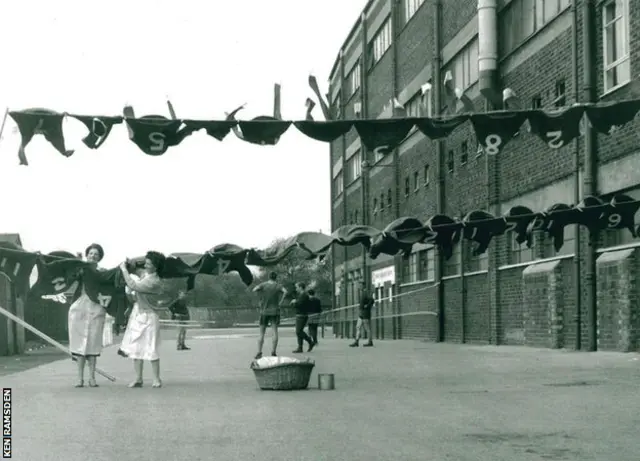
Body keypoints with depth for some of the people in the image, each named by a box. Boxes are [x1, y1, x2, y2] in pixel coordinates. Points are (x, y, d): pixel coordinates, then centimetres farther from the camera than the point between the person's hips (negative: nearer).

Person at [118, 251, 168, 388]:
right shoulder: (145, 276, 8)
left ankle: (156, 379, 7)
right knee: (136, 348, 8)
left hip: (148, 317, -9)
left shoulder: (155, 282, -19)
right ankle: (138, 379, 13)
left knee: (150, 349, -3)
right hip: (137, 315, 9)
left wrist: (124, 269, -16)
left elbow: (133, 286, -25)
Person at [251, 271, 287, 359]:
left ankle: (259, 353, 2)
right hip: (275, 311, -1)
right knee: (275, 332, 0)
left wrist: (261, 297, 0)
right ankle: (273, 353, -7)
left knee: (262, 333, 6)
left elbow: (254, 290, -12)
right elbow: (285, 292, -17)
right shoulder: (278, 286, -1)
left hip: (264, 311, 1)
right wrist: (280, 302, -9)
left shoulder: (263, 284, 1)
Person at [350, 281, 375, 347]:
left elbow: (372, 300, -29)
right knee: (358, 327, 3)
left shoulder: (366, 293, -14)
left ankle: (370, 342, 5)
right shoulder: (362, 293, 16)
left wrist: (367, 306, -20)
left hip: (365, 314, -10)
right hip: (361, 314, 10)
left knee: (367, 328, -3)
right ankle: (356, 342, 0)